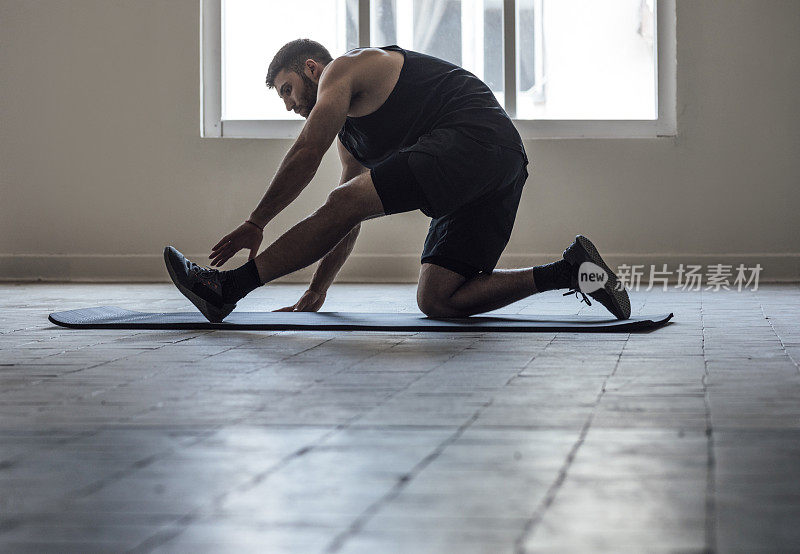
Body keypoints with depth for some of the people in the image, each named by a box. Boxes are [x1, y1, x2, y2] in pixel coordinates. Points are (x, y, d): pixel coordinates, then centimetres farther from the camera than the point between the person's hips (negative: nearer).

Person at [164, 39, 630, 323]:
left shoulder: (344, 70, 5)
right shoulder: (351, 132, 32)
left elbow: (306, 155, -1)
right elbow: (350, 223, 33)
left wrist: (255, 225, 5)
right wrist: (318, 290, 31)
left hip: (476, 138, -10)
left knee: (345, 202, -18)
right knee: (436, 300, 2)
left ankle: (230, 287, -17)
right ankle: (569, 271, 1)